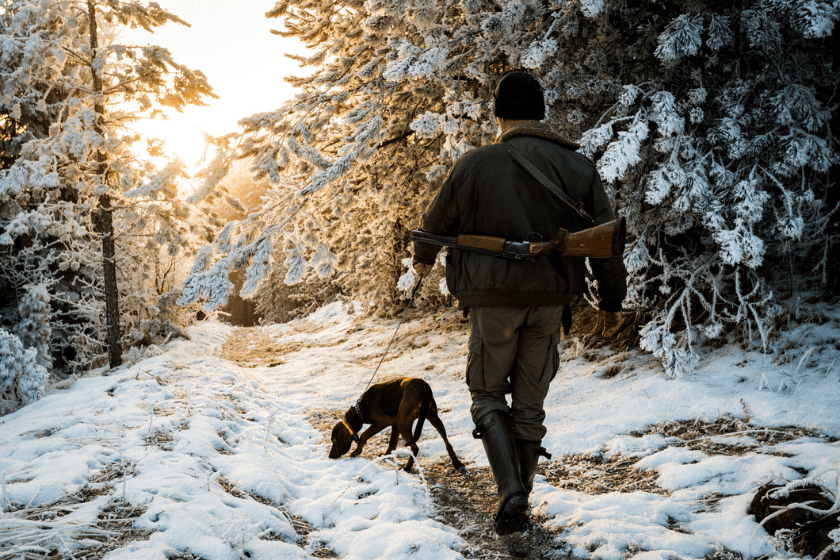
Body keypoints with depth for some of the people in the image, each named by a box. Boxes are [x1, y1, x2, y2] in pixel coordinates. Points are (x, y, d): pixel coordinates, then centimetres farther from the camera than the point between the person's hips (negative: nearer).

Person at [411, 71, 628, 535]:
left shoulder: (476, 163, -8)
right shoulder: (577, 166, 1)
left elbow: (438, 220, 7)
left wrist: (423, 257, 29)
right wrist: (611, 300, 16)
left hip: (492, 300, -3)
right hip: (549, 303, 3)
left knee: (487, 396, 13)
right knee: (529, 402, 16)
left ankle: (510, 491, -5)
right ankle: (520, 497, 23)